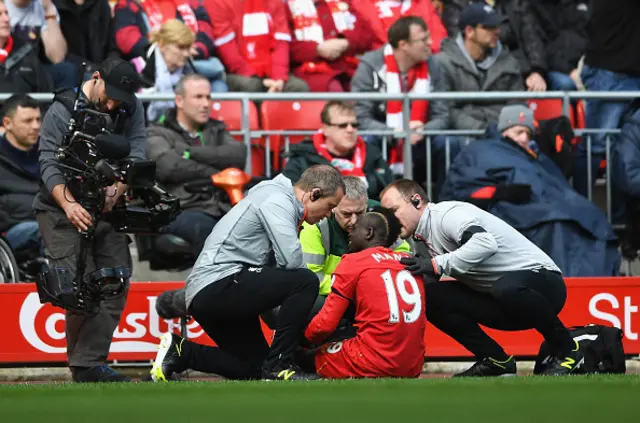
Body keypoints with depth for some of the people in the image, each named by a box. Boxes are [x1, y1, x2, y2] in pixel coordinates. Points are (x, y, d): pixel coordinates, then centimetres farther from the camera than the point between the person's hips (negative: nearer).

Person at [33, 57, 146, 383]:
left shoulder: (131, 109, 2)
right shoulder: (61, 111, -10)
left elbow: (136, 155, -7)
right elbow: (50, 164, -17)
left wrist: (117, 188, -28)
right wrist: (68, 204, -35)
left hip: (108, 210, 5)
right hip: (61, 210, -5)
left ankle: (90, 365, -1)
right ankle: (86, 365, -13)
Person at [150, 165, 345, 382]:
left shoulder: (280, 201, 21)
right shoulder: (278, 201, -11)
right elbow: (291, 260, -23)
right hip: (219, 284, -11)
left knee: (255, 368, 19)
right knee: (306, 282, -20)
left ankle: (179, 352, 12)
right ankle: (278, 365, -15)